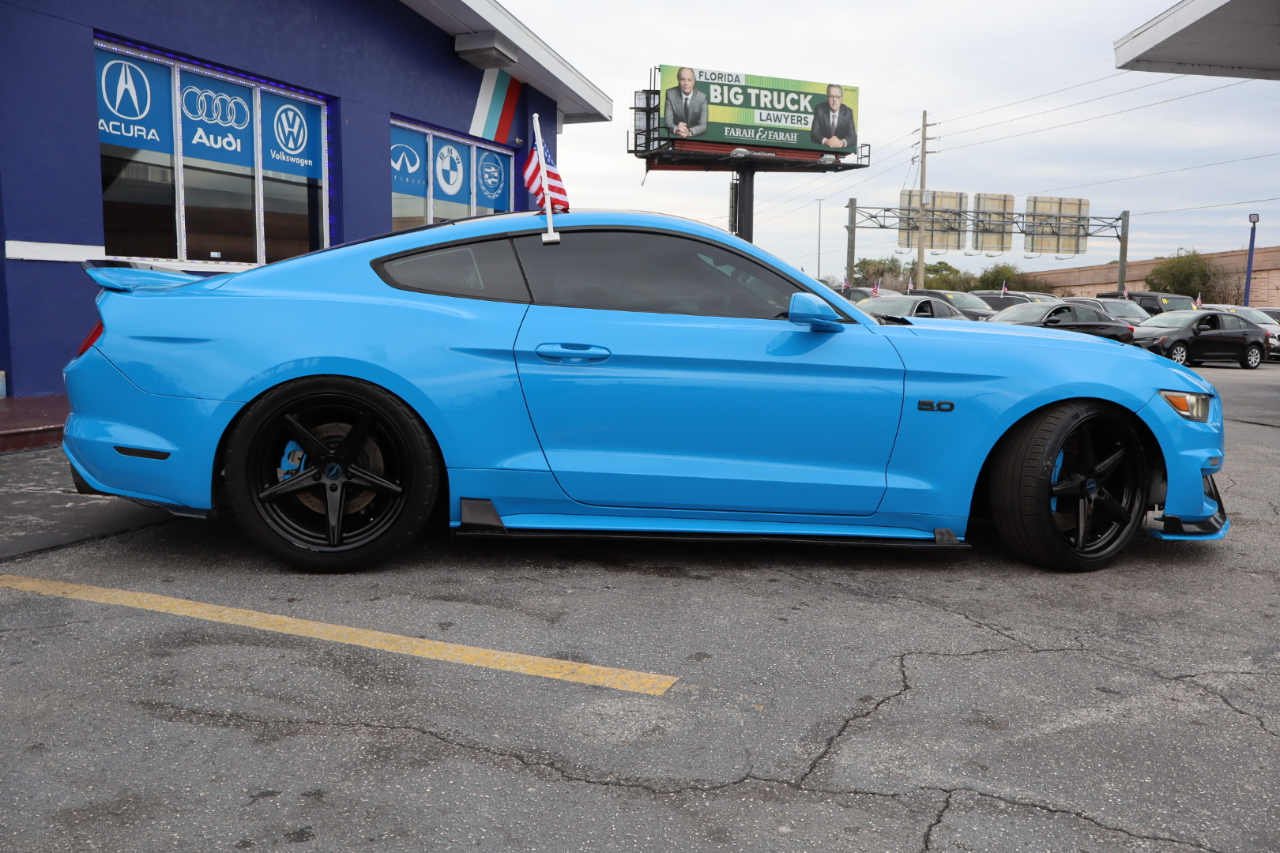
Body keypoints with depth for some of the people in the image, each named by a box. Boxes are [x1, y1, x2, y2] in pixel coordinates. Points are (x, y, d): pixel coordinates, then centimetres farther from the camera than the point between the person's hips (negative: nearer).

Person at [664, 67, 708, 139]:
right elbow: (668, 121, -9)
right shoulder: (670, 94, -6)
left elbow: (703, 125, -13)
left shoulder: (702, 97, -7)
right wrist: (676, 129, -33)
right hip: (675, 137, 1)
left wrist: (689, 132, -34)